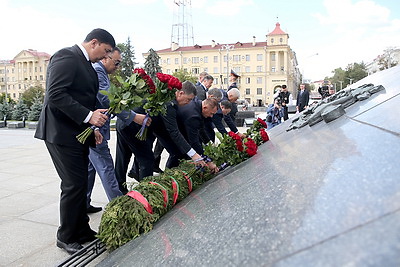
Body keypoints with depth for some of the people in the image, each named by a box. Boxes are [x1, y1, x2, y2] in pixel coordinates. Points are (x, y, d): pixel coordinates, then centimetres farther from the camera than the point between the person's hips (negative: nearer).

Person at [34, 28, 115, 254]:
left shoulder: (86, 65, 17)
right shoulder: (67, 57, -12)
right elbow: (56, 94, -22)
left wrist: (92, 128, 12)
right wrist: (88, 116, -24)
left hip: (78, 133, 9)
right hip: (62, 133, -9)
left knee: (80, 184, 12)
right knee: (74, 184, -4)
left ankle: (81, 230, 24)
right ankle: (66, 236, 14)